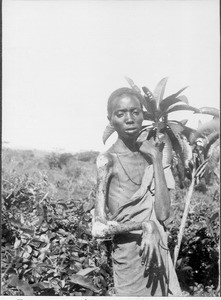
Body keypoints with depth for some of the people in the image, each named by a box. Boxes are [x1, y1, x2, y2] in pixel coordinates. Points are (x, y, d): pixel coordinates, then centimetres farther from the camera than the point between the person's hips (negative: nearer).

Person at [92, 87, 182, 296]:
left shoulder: (150, 154, 2)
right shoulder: (107, 161, -12)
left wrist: (156, 160, -11)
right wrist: (145, 226, -19)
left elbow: (163, 213, -9)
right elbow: (100, 226, -14)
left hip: (159, 253, 5)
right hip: (130, 255, -5)